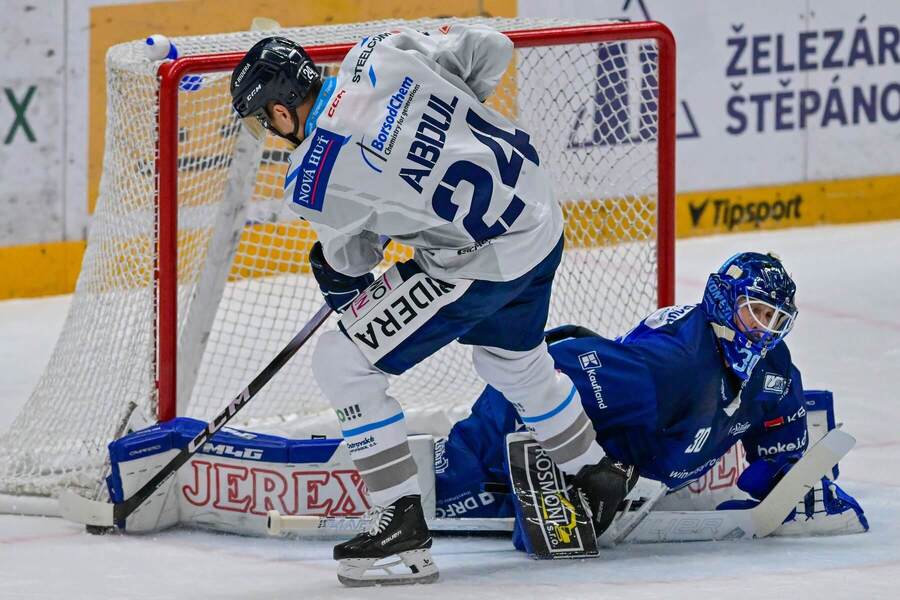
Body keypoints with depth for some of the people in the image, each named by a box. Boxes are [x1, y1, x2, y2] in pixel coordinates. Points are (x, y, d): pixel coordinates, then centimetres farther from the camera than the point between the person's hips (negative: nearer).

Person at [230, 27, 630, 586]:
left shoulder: (313, 183, -17)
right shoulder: (381, 53, -4)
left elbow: (349, 260, 2)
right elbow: (490, 49, 6)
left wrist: (333, 271, 25)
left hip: (479, 263, -8)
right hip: (541, 217, 8)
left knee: (342, 361, -1)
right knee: (515, 361, 33)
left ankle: (402, 522, 2)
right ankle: (601, 477, 52)